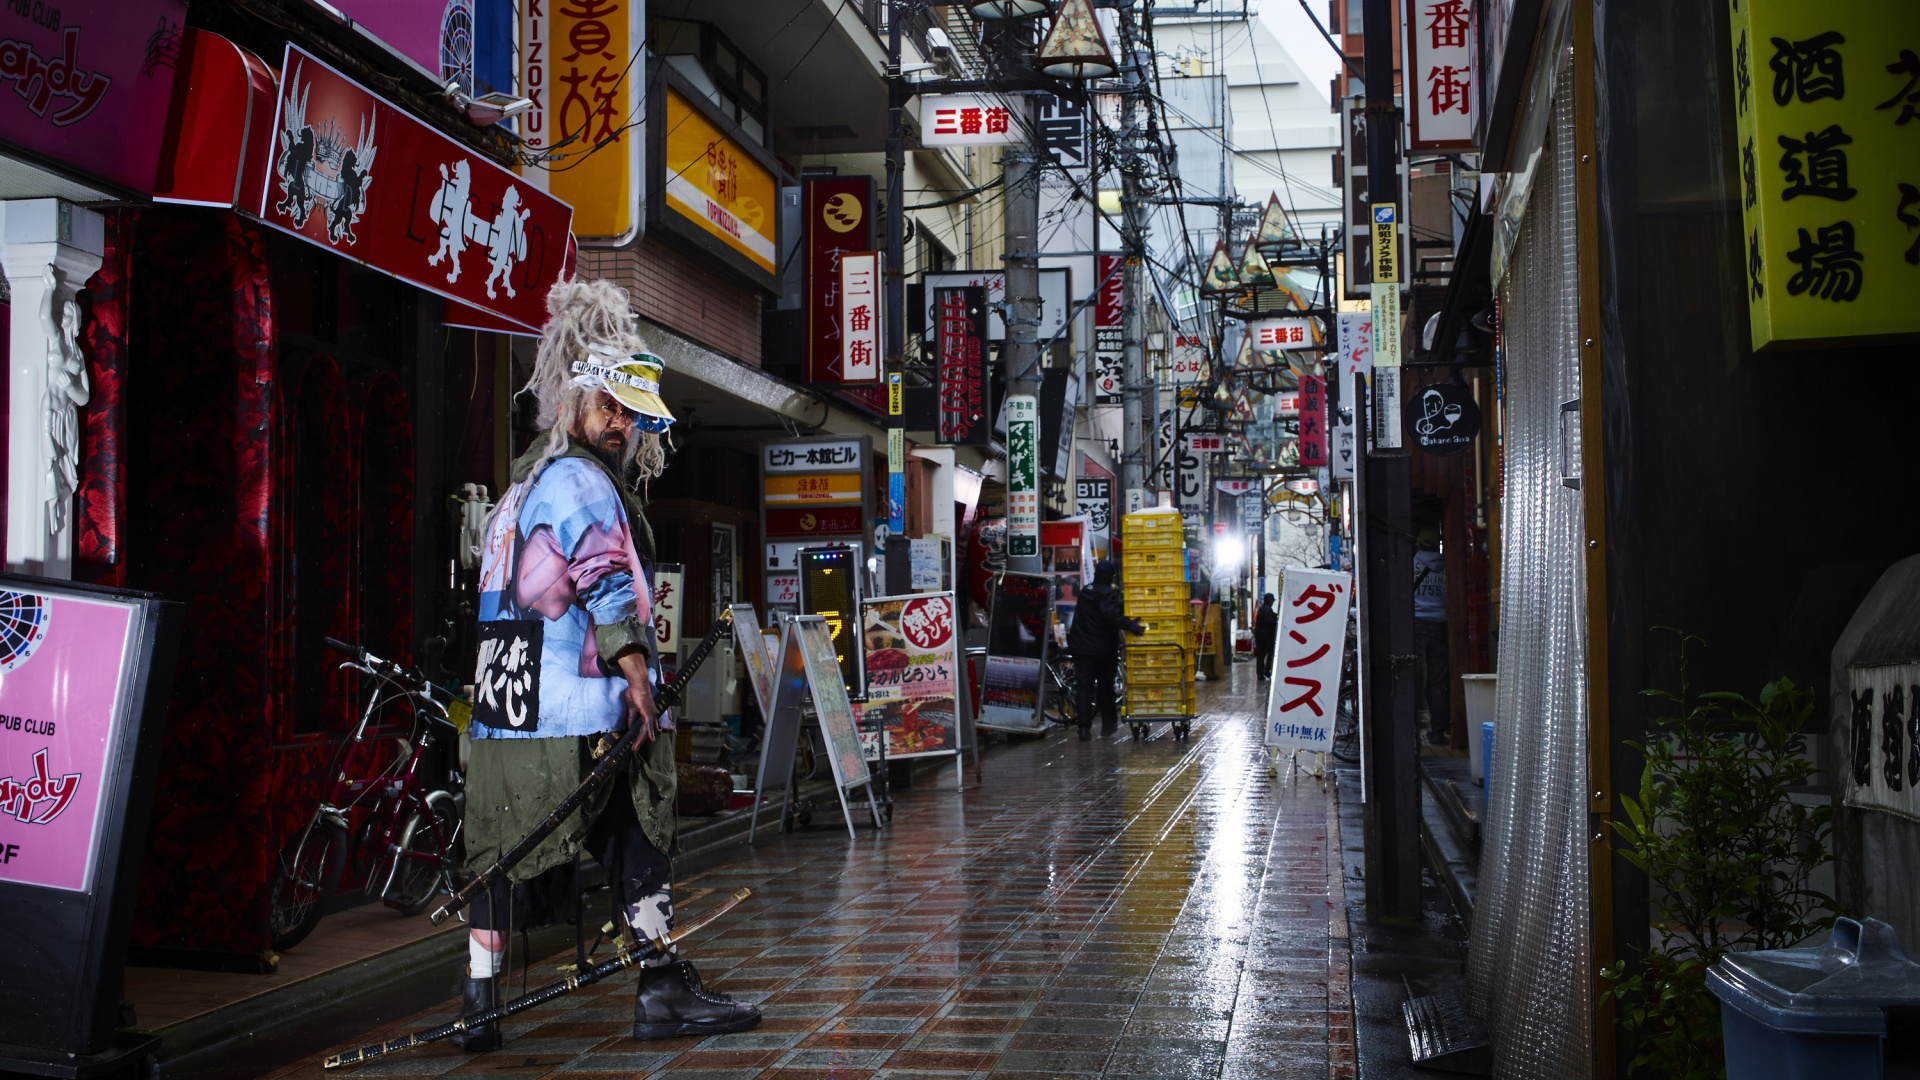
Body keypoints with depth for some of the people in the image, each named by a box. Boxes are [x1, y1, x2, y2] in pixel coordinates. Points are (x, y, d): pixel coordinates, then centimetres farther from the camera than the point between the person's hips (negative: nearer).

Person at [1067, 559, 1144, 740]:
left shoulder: (1085, 591, 9)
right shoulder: (1109, 593, -12)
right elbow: (1111, 614, -31)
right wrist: (1129, 625, -33)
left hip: (1082, 648, 4)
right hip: (1104, 649, -4)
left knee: (1083, 686, 0)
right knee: (1105, 686, 11)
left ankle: (1084, 726, -11)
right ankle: (1108, 723, 19)